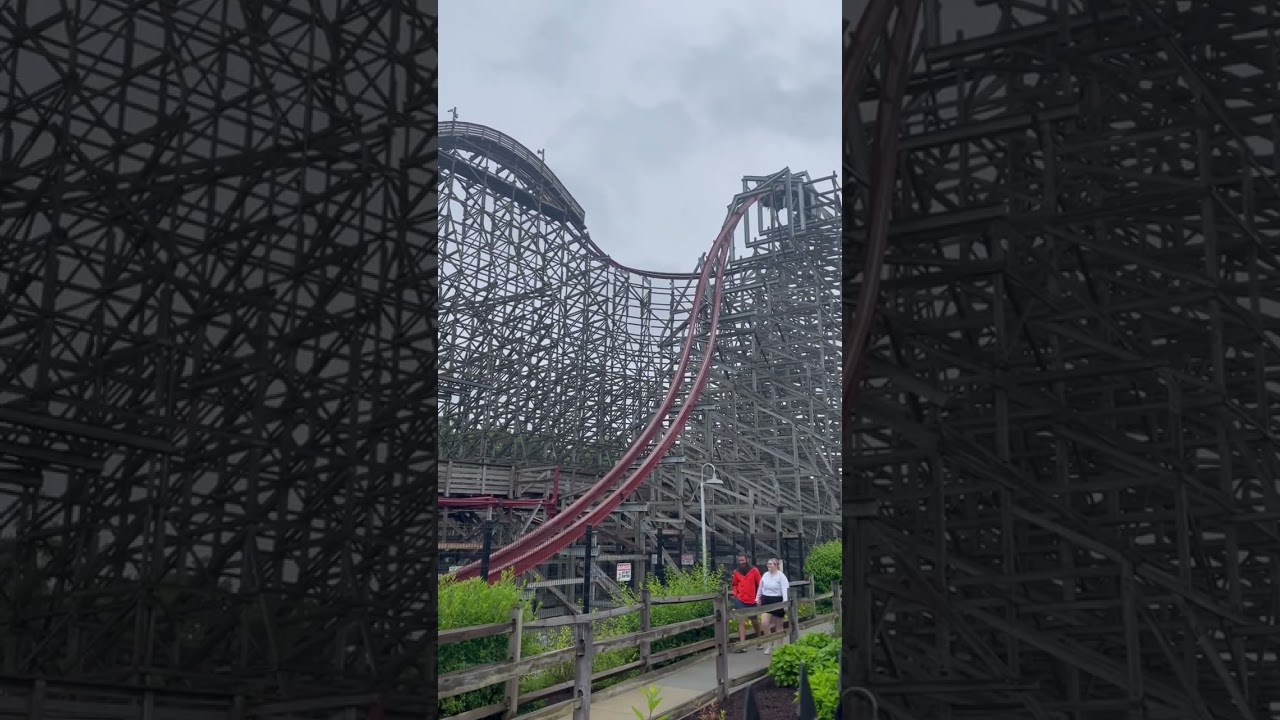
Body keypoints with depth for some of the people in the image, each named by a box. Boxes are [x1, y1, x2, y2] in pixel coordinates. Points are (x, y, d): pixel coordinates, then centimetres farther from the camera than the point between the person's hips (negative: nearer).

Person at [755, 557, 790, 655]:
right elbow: (760, 588, 18)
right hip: (766, 601, 5)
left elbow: (785, 590, -20)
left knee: (778, 625, 7)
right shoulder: (765, 575, 6)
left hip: (777, 601, -5)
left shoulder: (781, 576, -12)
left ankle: (779, 646, 20)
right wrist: (757, 598, 23)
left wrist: (785, 603, -30)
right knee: (764, 623, -9)